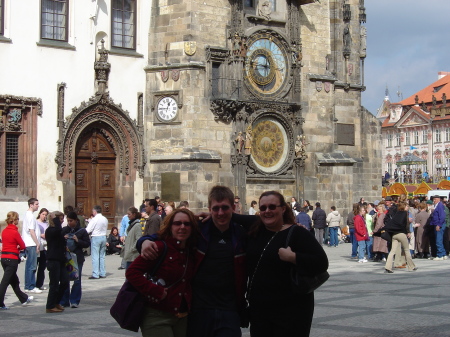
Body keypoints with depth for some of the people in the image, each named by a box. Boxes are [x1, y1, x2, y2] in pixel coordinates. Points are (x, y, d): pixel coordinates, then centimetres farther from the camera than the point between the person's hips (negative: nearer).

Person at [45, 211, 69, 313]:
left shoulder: (57, 231, 17)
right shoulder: (50, 230, -11)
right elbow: (58, 229, -34)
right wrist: (55, 218, -21)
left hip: (60, 260, 9)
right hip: (53, 260, -9)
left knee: (65, 282, 9)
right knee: (54, 284, -4)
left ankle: (56, 303, 23)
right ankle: (50, 307, 4)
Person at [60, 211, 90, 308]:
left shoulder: (82, 231, -1)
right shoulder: (64, 230, 4)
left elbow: (87, 244, -2)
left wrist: (78, 241, -16)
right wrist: (63, 239, -11)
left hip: (77, 258, -2)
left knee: (76, 280, 3)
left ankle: (74, 301, 11)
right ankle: (64, 301, 13)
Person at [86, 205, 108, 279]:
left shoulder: (94, 220, -14)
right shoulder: (105, 219, 6)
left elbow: (88, 230, -14)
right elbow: (105, 228, 11)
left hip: (95, 238, -6)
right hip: (103, 237, 7)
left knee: (95, 256, -4)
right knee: (102, 256, 13)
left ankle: (95, 274, -6)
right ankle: (102, 273, 15)